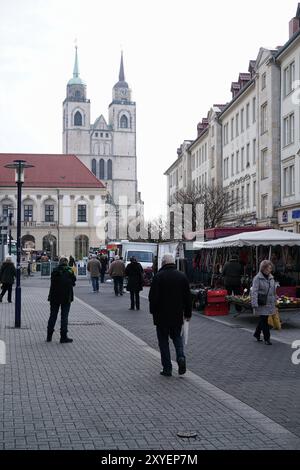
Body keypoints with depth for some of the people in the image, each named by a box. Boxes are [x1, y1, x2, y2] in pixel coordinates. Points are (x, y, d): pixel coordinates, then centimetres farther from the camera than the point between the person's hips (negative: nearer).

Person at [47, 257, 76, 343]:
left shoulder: (55, 271, -1)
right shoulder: (70, 271, -5)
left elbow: (52, 283, 1)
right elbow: (73, 282, 1)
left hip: (54, 297, 2)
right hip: (66, 297, -2)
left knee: (53, 315, 12)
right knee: (64, 316, 3)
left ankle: (49, 336, 15)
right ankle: (63, 337, 2)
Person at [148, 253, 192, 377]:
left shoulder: (158, 276, -11)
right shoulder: (182, 276, 1)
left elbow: (153, 296, -11)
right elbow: (187, 297, 5)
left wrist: (153, 311, 4)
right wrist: (188, 313, 14)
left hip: (162, 315, -3)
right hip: (177, 315, 3)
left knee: (163, 341, 6)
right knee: (177, 337, 20)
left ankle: (167, 368, 6)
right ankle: (181, 357, -4)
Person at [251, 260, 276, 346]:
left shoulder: (271, 278, 8)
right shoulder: (257, 278, -12)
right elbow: (254, 291, -15)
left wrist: (274, 301, 18)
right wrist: (254, 304, -20)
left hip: (269, 302, 6)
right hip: (261, 303, -6)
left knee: (263, 319, 15)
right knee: (264, 320, -3)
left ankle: (257, 334, 34)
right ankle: (266, 338, 6)